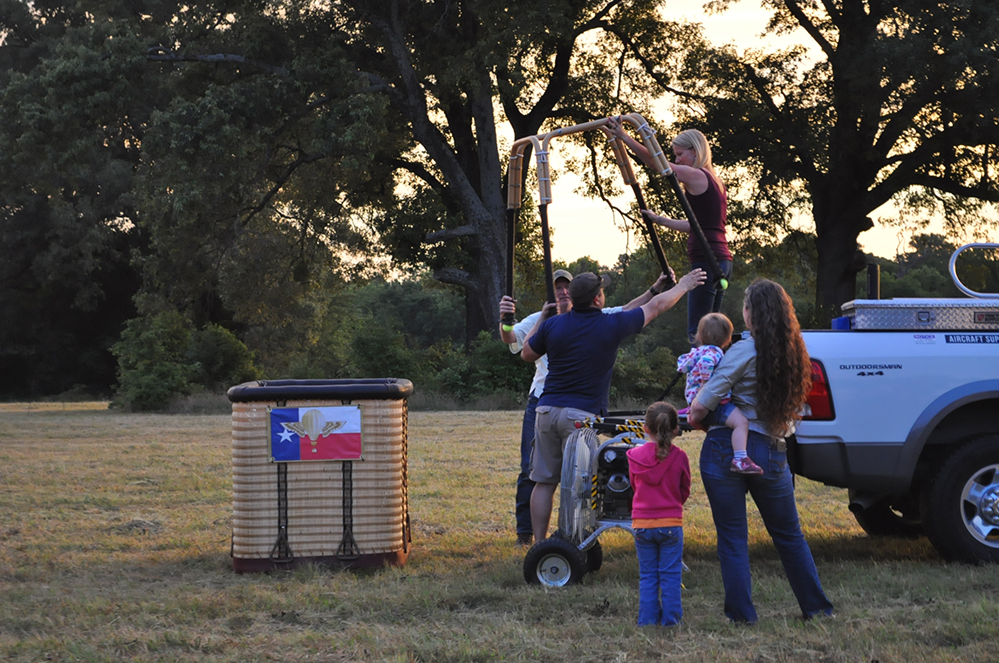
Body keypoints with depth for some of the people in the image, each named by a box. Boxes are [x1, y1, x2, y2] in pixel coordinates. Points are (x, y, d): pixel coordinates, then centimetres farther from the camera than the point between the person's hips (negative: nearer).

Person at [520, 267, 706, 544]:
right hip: (582, 415, -4)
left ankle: (539, 546, 9)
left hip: (547, 411, 4)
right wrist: (684, 285, 25)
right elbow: (655, 307, 10)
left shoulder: (552, 325, 2)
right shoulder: (611, 326, -4)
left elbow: (527, 354, 18)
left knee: (544, 482, 7)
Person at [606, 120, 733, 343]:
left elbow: (654, 160, -10)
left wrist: (623, 136, -11)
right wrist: (659, 219, 27)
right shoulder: (714, 181, 19)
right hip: (723, 261, 10)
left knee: (696, 332, -11)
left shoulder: (696, 176, -7)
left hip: (706, 262, -10)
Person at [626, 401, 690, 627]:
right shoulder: (679, 457, -7)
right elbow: (685, 490, 6)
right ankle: (670, 617, 7)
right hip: (671, 523, -2)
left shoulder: (635, 456, -3)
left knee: (647, 574, 10)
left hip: (642, 524, 2)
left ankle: (648, 617, 10)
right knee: (670, 574, 6)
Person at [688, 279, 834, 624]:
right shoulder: (795, 354, 5)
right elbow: (794, 409, 13)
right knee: (788, 535, 19)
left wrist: (693, 416, 6)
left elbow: (702, 405, -14)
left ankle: (742, 615, 7)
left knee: (732, 537, 5)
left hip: (726, 449, -5)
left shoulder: (745, 351, -11)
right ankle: (816, 607, 25)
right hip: (772, 454, 5)